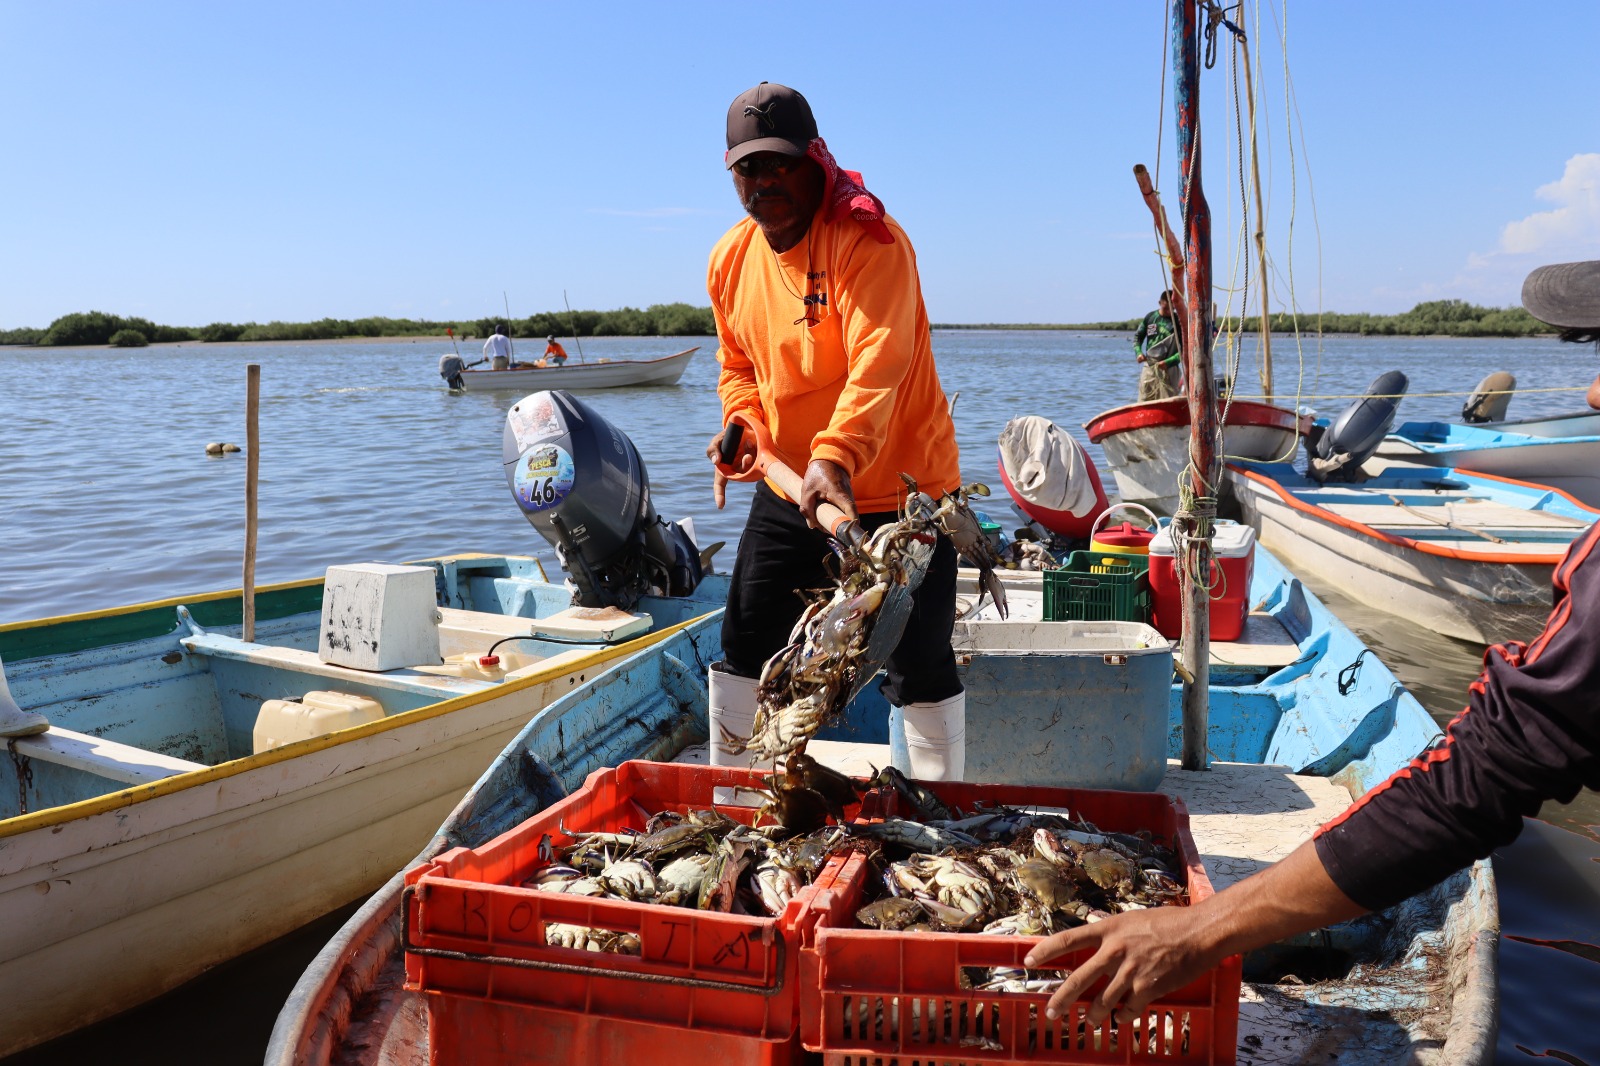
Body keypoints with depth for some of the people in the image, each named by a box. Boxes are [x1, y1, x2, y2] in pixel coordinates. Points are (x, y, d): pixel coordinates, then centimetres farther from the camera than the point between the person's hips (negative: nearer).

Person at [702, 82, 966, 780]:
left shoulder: (869, 239, -17)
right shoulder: (730, 258, 5)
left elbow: (878, 364, -30)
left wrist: (837, 456, -45)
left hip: (898, 488, -6)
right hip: (788, 487, 7)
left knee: (920, 666, 1)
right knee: (744, 651, 13)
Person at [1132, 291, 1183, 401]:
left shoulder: (1179, 323, -4)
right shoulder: (1150, 317, 7)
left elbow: (1183, 350, -7)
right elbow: (1137, 336, 15)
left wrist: (1168, 362, -21)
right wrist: (1138, 352, -4)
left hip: (1168, 368, -4)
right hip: (1149, 366, 4)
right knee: (1144, 401, 6)